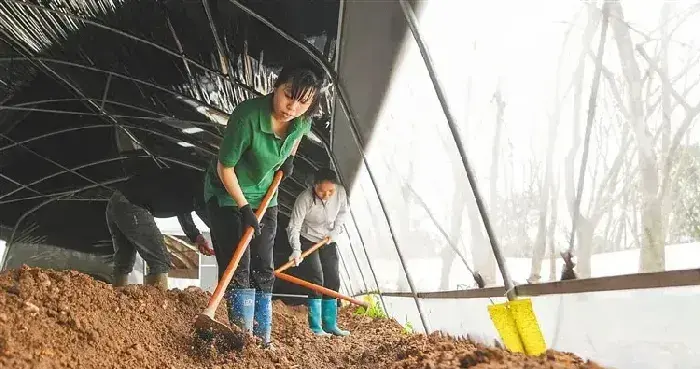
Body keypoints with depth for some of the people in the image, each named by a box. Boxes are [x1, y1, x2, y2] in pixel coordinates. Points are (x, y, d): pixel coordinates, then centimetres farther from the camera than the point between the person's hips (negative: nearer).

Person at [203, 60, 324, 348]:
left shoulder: (303, 121, -16)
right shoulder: (247, 116, -34)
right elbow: (225, 167, -23)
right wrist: (244, 208, -22)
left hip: (264, 196, 5)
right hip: (227, 194, -5)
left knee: (263, 270, 7)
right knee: (238, 268, -10)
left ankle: (263, 339, 16)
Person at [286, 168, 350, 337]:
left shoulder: (340, 192, -18)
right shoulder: (304, 199, -31)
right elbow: (293, 226, -29)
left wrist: (336, 231, -10)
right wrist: (296, 250, -39)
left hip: (329, 241, 5)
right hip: (308, 240, -5)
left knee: (333, 280, 3)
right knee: (316, 279, -15)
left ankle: (330, 325, 13)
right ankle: (315, 327, -8)